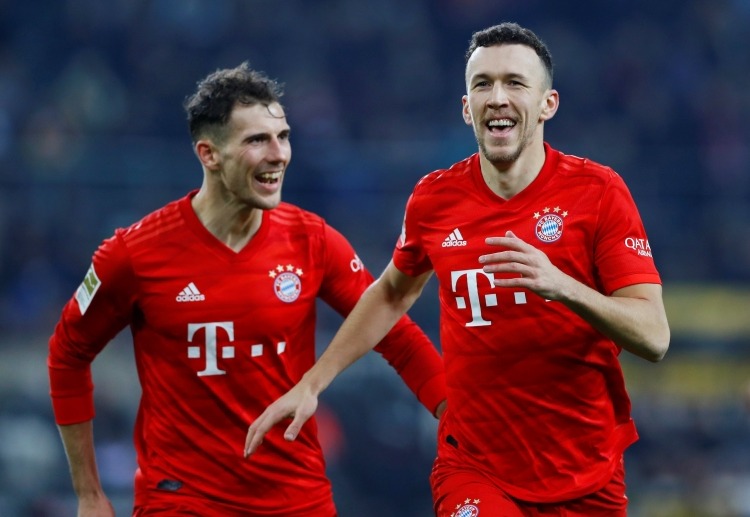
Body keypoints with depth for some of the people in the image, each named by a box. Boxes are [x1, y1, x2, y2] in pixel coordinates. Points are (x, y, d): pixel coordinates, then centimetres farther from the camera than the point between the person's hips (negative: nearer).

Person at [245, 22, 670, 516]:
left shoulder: (598, 191, -8)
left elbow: (654, 336, -14)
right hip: (474, 471, 0)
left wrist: (562, 286, -30)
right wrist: (312, 382, 18)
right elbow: (393, 294, 21)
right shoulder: (433, 199, 0)